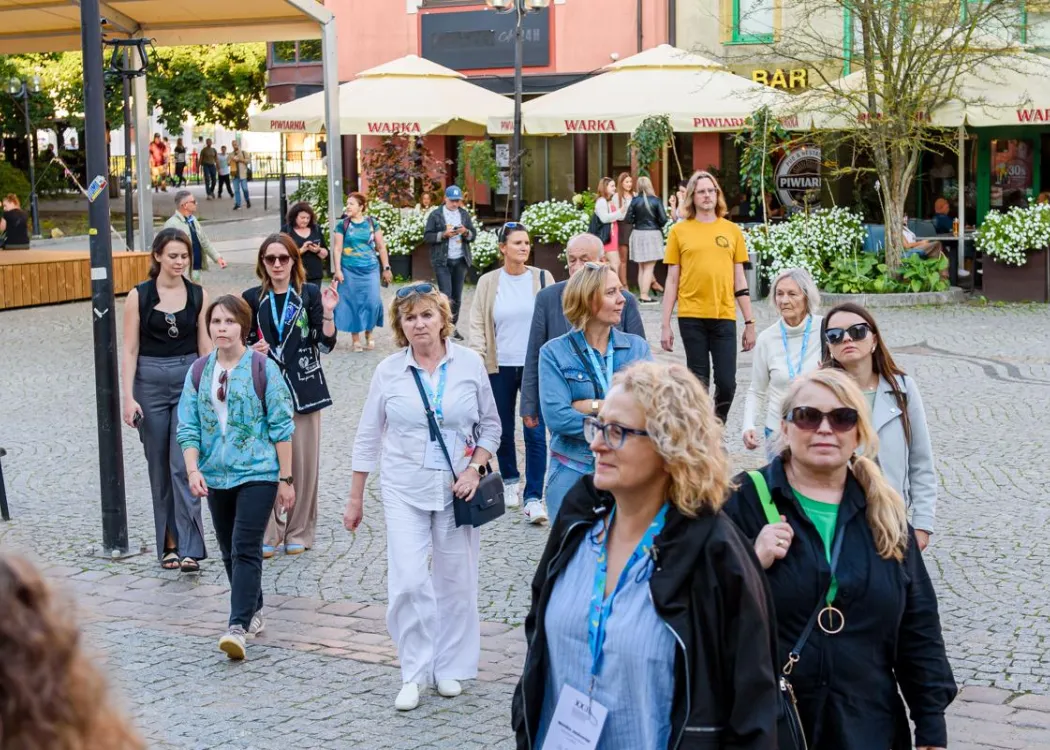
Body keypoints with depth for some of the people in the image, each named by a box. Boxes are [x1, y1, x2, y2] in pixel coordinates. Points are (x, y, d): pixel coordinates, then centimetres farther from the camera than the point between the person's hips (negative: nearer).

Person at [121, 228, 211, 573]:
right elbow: (130, 350, -1)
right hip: (150, 382, 0)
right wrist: (128, 396, -7)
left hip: (189, 381, 0)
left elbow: (205, 347, 7)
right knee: (159, 468, 7)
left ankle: (190, 549, -10)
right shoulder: (139, 296, -1)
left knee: (184, 466, -9)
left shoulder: (199, 296, 4)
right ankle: (169, 543, 17)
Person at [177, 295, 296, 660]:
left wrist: (285, 478, -6)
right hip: (217, 476, 5)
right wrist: (193, 470, -12)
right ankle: (253, 612, 30)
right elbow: (188, 427, 3)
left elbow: (281, 427, -6)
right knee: (229, 551, 14)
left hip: (258, 473, -5)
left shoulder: (263, 368, -7)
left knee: (246, 549, -12)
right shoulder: (199, 372, 5)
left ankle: (239, 626, -14)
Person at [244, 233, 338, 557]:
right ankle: (268, 533, 5)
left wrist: (327, 313, -15)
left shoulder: (310, 295, 2)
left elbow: (326, 345, -1)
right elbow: (244, 344, 14)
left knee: (304, 462, 2)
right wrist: (253, 351, -7)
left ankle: (299, 532, 14)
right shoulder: (252, 298, 6)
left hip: (303, 387, 0)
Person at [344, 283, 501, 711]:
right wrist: (355, 499, 6)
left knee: (456, 580, 7)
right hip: (404, 489, 0)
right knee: (408, 580, -10)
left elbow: (490, 426, 8)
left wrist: (475, 468, -8)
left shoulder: (470, 364, -1)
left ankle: (450, 668, 23)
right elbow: (367, 438, 5)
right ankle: (414, 673, 3)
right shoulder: (389, 372, -1)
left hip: (456, 487, 1)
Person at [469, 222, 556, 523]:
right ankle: (509, 480, 35)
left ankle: (533, 498, -3)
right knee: (503, 429, 13)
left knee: (535, 432, -6)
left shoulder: (542, 278, -1)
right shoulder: (488, 283, 1)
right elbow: (478, 324, 4)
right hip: (500, 366, 1)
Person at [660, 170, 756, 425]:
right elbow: (672, 280, 6)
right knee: (698, 381, 2)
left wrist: (749, 323, 8)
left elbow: (739, 280, 11)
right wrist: (665, 325, 2)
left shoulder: (732, 230, 9)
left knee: (727, 382, -2)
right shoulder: (679, 231, 5)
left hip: (724, 317, 1)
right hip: (691, 317, -1)